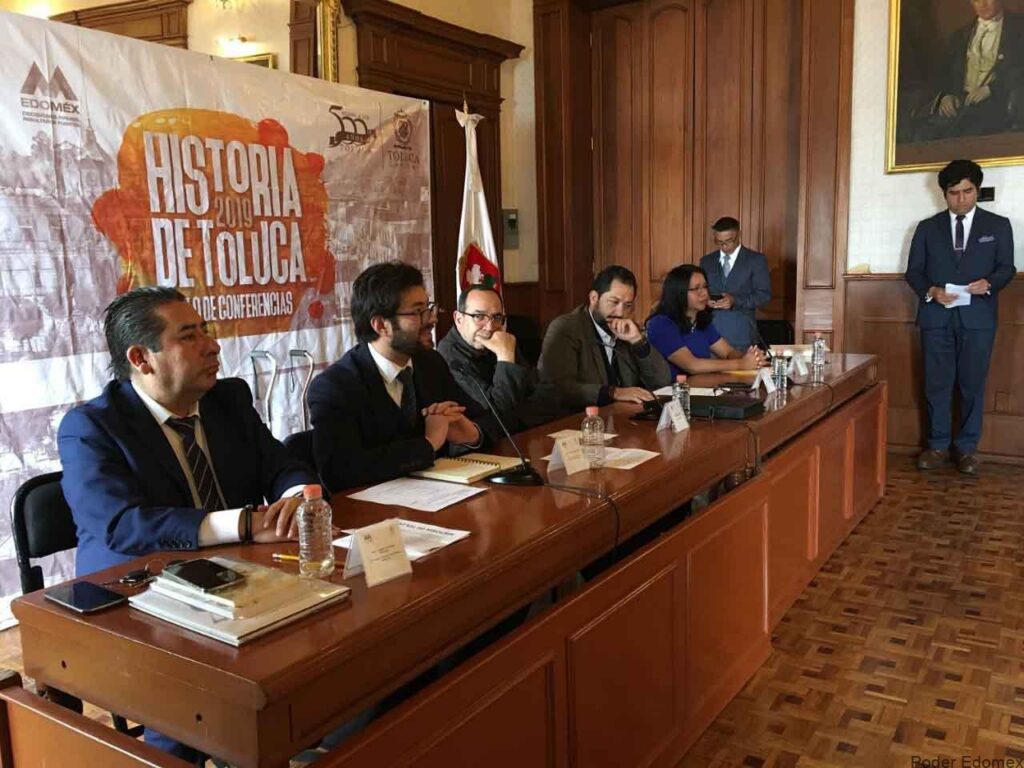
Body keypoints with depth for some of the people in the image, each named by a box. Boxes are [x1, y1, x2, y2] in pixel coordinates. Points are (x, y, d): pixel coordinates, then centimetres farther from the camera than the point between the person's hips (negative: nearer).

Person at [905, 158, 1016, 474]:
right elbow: (913, 271, 8)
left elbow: (1007, 268, 6)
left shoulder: (998, 225, 9)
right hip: (936, 316, 1)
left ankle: (967, 448, 13)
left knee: (973, 384, 2)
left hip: (978, 317, -1)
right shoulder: (927, 228, 11)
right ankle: (938, 446, 14)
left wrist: (988, 283, -17)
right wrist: (930, 291, -12)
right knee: (937, 384, 3)